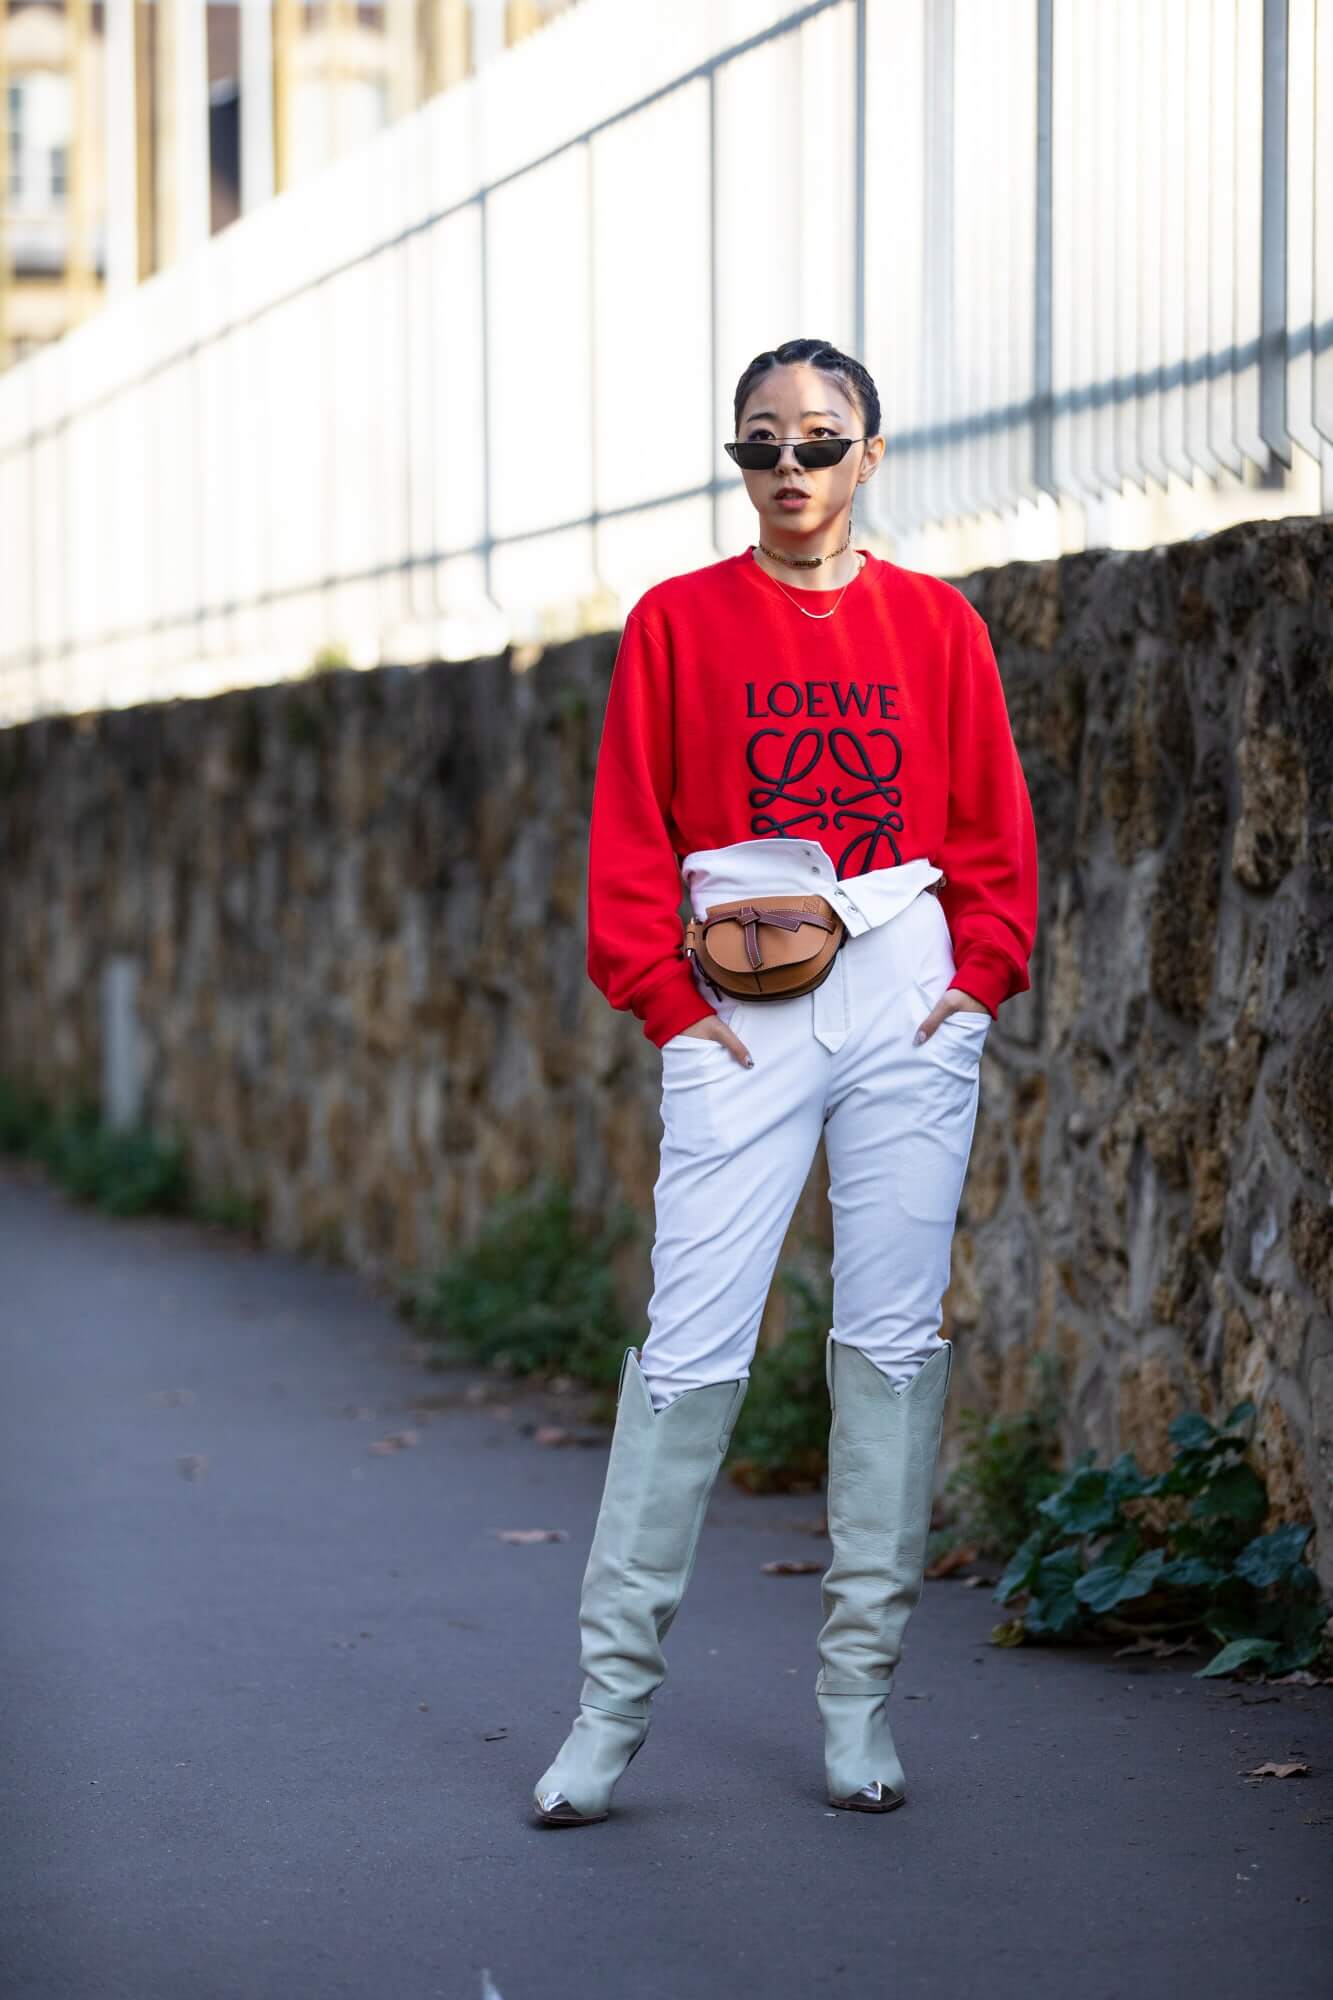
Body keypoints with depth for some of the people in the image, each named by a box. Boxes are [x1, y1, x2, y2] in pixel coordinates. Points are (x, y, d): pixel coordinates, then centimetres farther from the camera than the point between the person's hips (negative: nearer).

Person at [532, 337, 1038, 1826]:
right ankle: (612, 1699, 0)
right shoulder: (678, 620, 6)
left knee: (891, 1339, 1)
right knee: (693, 1346, -7)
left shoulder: (935, 623, 9)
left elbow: (994, 821, 12)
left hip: (910, 1003, 2)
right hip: (740, 1017, -1)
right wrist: (669, 996, -4)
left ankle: (858, 1689, 9)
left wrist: (981, 969, 0)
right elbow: (629, 829, 4)